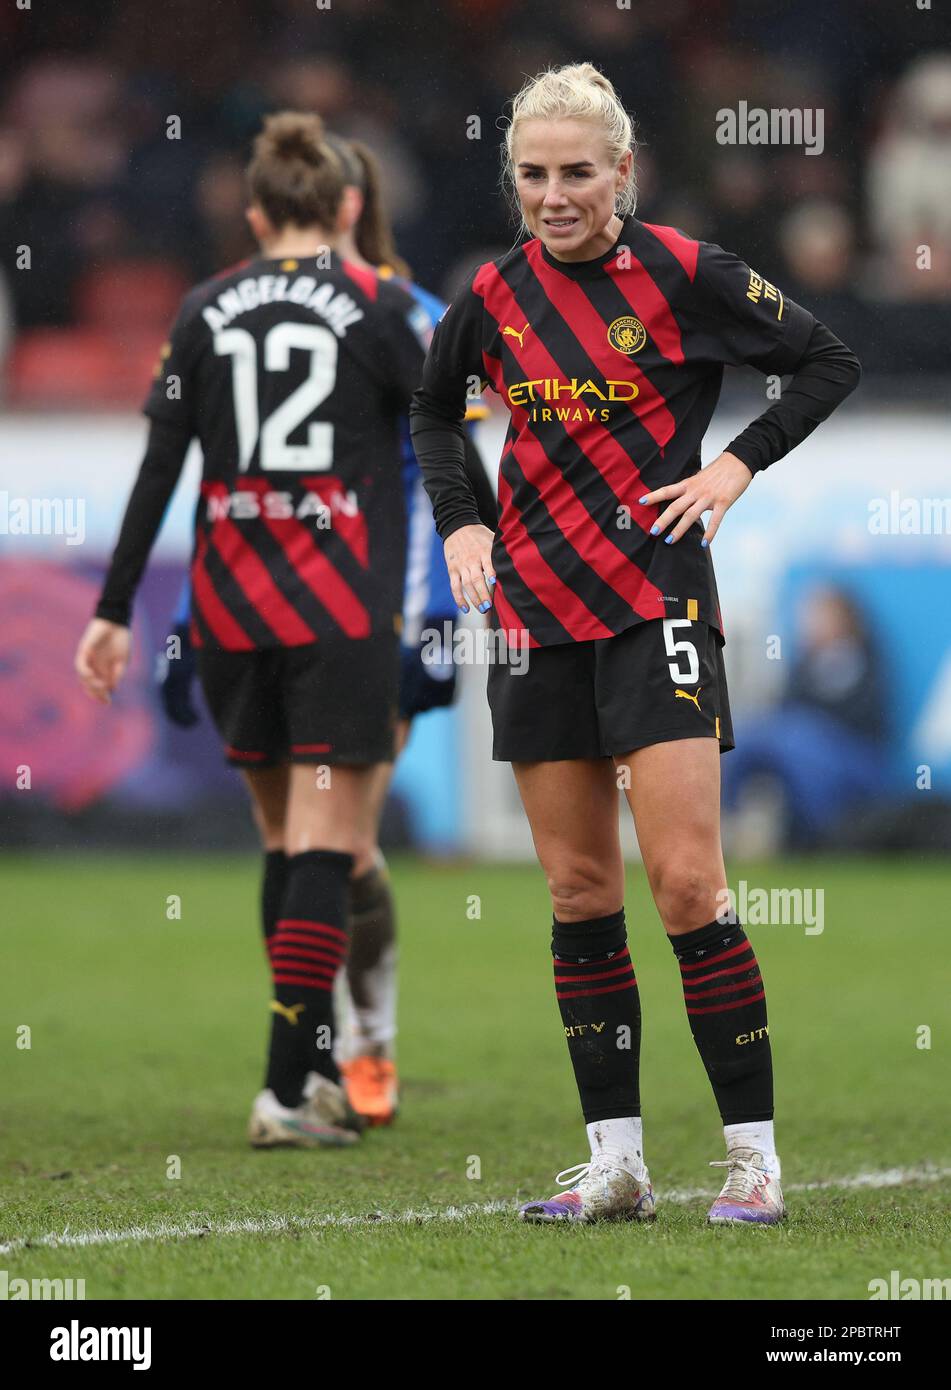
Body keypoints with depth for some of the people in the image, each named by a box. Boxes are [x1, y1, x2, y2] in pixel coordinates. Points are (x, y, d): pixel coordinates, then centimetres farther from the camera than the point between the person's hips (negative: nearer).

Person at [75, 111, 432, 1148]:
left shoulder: (207, 310, 6)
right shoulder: (376, 307, -2)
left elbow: (158, 468, 5)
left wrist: (115, 610, 8)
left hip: (229, 604, 4)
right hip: (343, 609, -4)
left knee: (283, 833, 17)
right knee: (327, 839, -4)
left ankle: (316, 1065, 20)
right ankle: (288, 1088, -12)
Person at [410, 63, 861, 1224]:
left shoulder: (684, 275, -7)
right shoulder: (495, 295, 5)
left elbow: (828, 364, 2)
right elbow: (433, 407, 24)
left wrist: (738, 465, -7)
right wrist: (457, 519, 10)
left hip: (654, 603, -5)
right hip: (534, 602, 5)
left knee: (686, 885, -10)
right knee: (578, 890, 5)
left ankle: (754, 1155, -3)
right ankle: (616, 1161, 9)